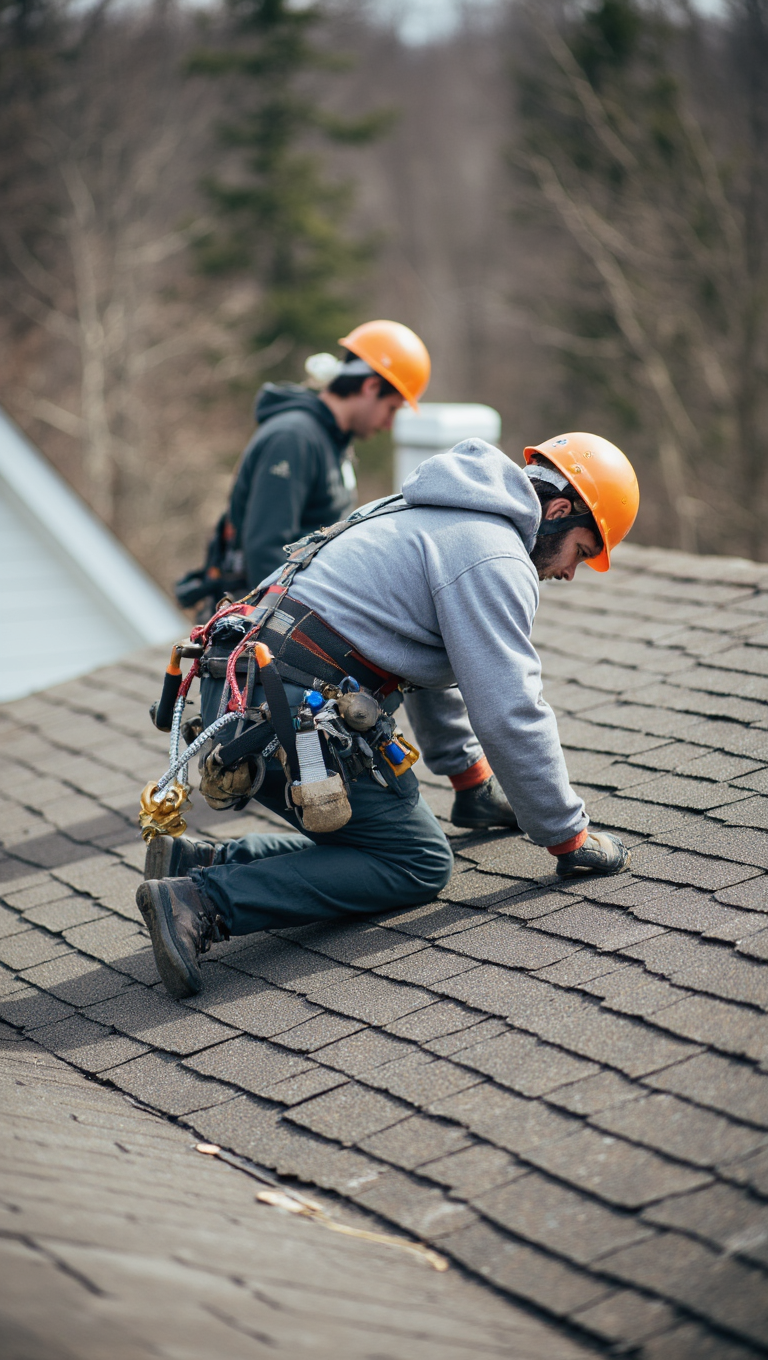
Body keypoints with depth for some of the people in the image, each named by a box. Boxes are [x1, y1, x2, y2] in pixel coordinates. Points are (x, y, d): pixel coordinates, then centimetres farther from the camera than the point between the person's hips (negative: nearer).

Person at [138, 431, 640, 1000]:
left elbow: (432, 662, 36)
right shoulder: (494, 557, -9)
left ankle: (202, 862, 2)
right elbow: (510, 715, -14)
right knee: (420, 864, -1)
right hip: (297, 714, -10)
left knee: (374, 843, 14)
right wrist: (570, 836, -3)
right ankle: (207, 900, -14)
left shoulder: (441, 516, 24)